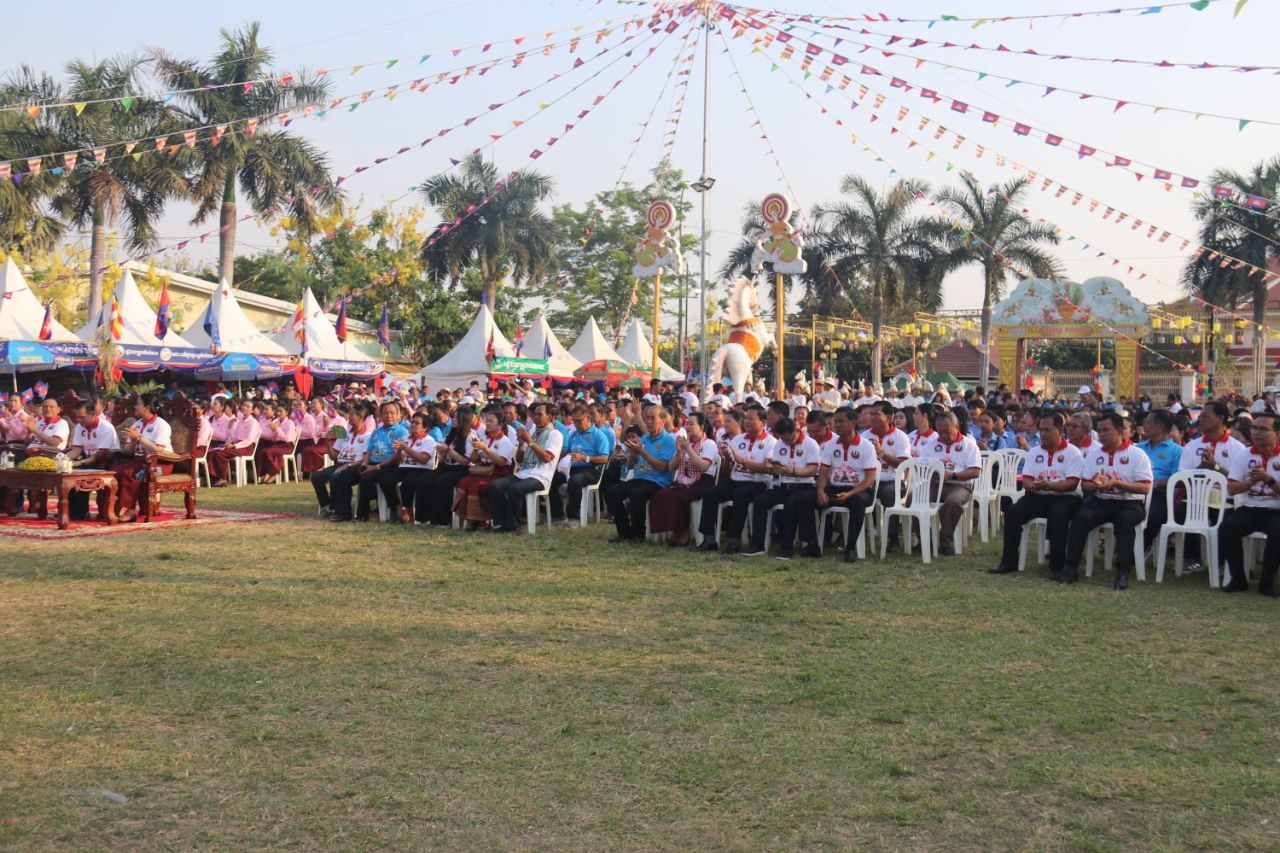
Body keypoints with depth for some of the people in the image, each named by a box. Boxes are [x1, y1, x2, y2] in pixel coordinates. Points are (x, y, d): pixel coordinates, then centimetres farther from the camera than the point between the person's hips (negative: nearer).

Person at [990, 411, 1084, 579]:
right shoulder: (1035, 452, 15)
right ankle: (1009, 561, -11)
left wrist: (1047, 485, -27)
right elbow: (1026, 480, 7)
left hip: (1065, 497, -5)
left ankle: (1057, 566, -30)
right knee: (1012, 512, -20)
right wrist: (1032, 485, -19)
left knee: (1057, 514, -37)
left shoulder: (1072, 453, -1)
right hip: (1038, 497, 5)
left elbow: (1072, 484, -13)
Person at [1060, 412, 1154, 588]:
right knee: (1080, 517, -26)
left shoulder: (1137, 454, 0)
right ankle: (1071, 567, -25)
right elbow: (1084, 486, 11)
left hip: (1129, 502, -3)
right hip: (1100, 501, 3)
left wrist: (1117, 483, -19)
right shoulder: (1093, 454, 13)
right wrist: (1095, 484, -13)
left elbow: (1145, 487, -8)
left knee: (1125, 520, -37)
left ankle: (1123, 572, -36)